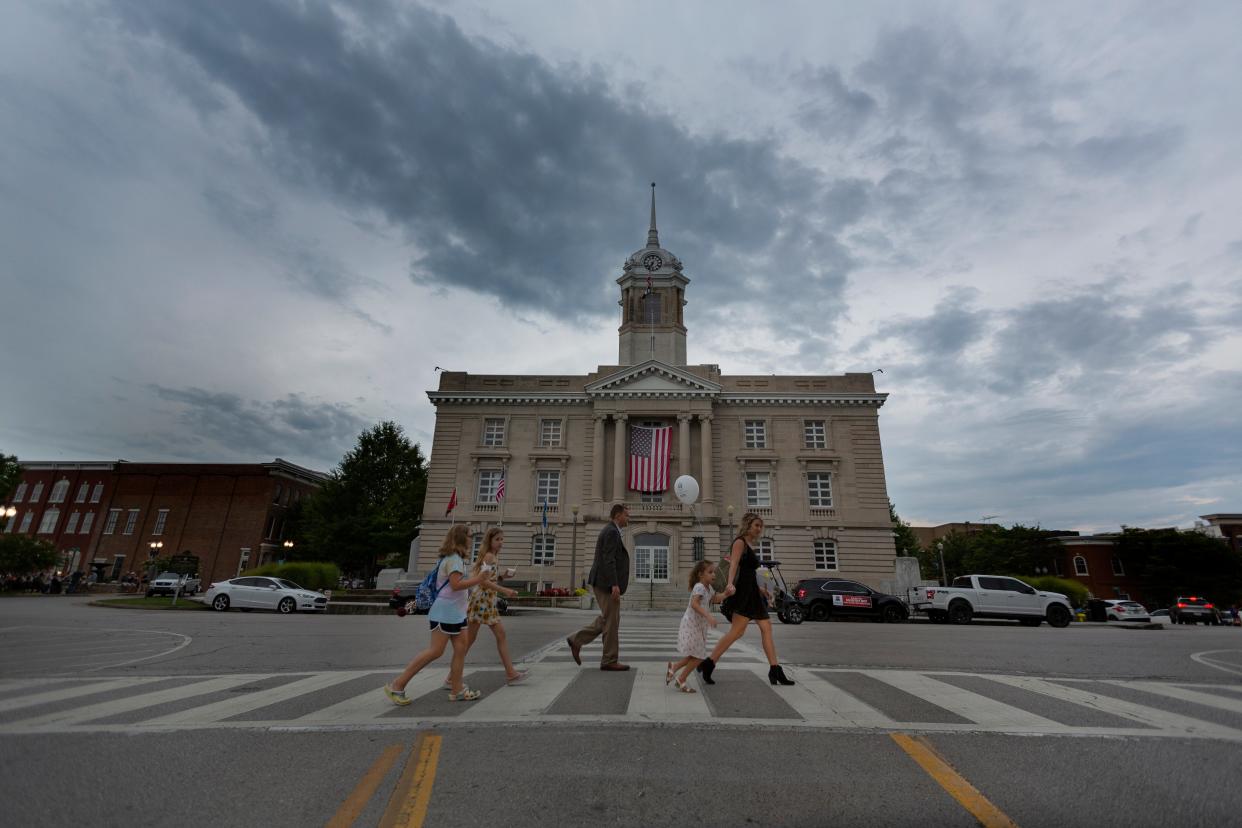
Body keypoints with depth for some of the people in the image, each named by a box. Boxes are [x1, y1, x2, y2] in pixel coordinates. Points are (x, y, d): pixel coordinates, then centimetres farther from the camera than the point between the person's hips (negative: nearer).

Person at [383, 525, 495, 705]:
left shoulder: (454, 558, 16)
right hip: (446, 611, -10)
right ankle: (397, 686, 0)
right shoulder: (454, 558, -15)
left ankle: (456, 690, 11)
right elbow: (455, 584, -24)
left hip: (455, 612, 10)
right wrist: (477, 580, -20)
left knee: (461, 648, 6)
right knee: (435, 651, -8)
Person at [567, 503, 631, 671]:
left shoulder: (611, 531, 18)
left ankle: (576, 640, 18)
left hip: (603, 583, 10)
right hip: (607, 583, -10)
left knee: (606, 619, 16)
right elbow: (608, 560, -22)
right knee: (611, 621, -1)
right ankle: (610, 661, 8)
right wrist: (614, 584, -25)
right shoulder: (612, 532, -14)